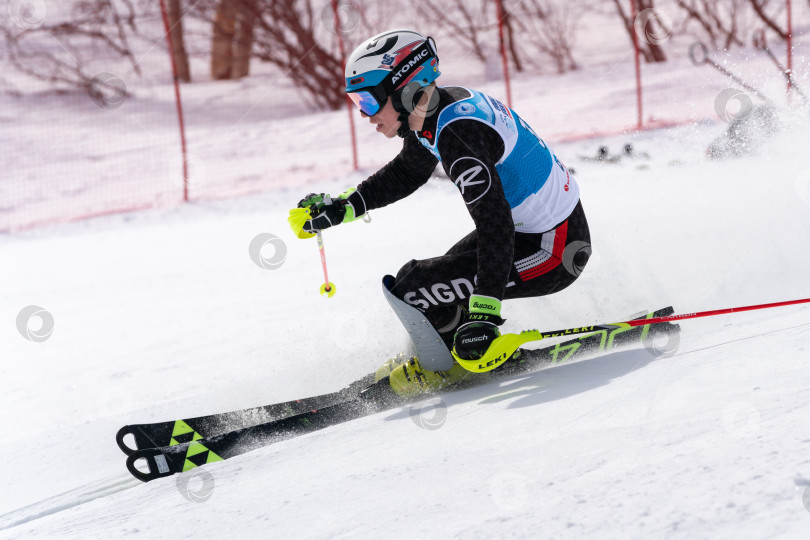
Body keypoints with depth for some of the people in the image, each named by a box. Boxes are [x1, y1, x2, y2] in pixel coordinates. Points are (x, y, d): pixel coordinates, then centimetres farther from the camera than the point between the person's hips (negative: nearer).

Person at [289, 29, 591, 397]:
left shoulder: (457, 136, -28)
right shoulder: (432, 109, 1)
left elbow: (494, 226, -32)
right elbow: (405, 174, 22)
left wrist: (484, 312, -36)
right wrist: (341, 207, 15)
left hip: (551, 253, -10)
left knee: (411, 288, -11)